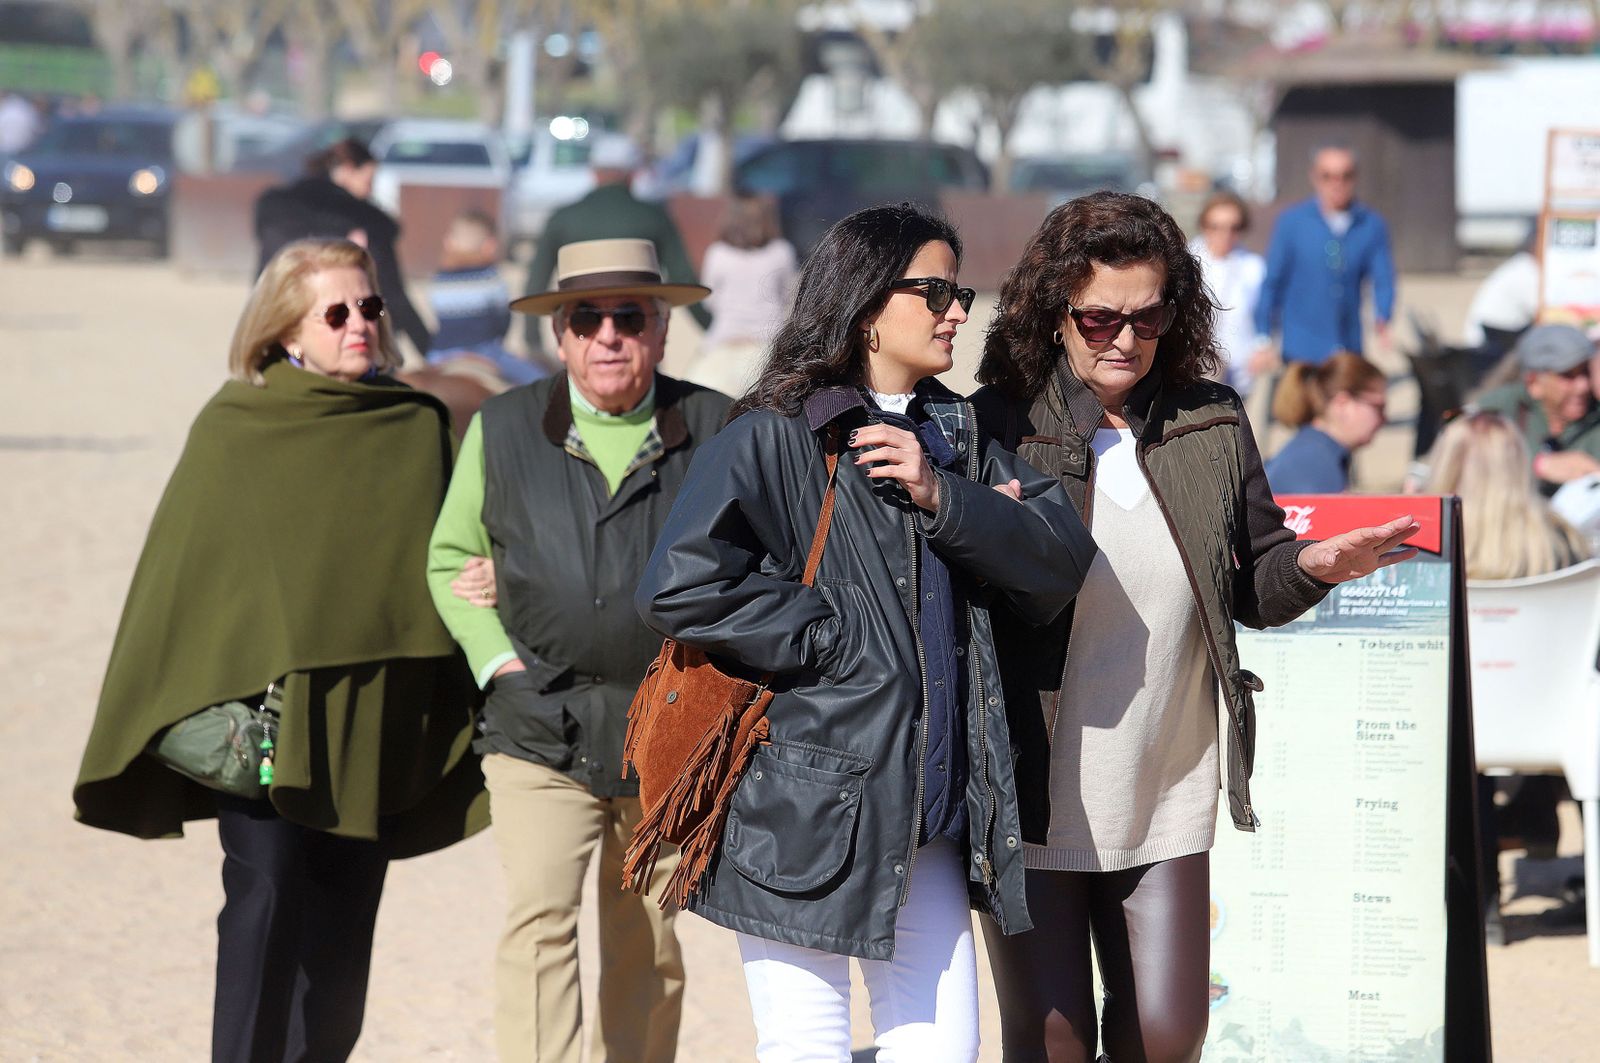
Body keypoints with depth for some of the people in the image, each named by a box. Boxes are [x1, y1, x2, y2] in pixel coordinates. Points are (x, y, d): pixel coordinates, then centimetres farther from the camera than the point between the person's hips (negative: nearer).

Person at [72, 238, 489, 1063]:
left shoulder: (419, 431, 7)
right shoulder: (232, 432, 0)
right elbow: (183, 564, 1)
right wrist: (194, 710, -5)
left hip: (371, 719, 3)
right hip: (266, 707, -3)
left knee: (343, 919, 6)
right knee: (267, 899, -9)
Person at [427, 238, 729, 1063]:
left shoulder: (717, 429, 1)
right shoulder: (502, 429, 5)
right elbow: (450, 559, 15)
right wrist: (497, 657, -1)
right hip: (541, 730, -1)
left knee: (648, 951, 9)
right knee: (537, 918, -16)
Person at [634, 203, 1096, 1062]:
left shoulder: (957, 438, 15)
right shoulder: (774, 437, -7)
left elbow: (1059, 561, 3)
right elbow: (679, 589, -18)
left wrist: (942, 498, -11)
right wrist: (836, 643, -13)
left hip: (929, 811, 6)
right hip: (809, 805, -6)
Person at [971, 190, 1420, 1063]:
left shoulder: (1212, 425, 5)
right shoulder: (997, 428, -7)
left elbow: (1253, 588, 11)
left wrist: (1314, 567, -10)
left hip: (1169, 803, 4)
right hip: (1036, 800, -3)